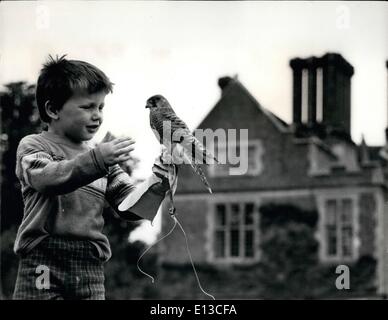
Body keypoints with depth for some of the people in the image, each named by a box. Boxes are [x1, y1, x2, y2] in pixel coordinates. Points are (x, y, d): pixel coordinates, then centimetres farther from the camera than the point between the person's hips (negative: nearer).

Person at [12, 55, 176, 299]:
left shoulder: (104, 158, 17)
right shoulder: (33, 147, 3)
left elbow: (131, 206, 9)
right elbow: (47, 177, -19)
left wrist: (158, 182, -11)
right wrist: (97, 160, -32)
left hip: (91, 271, 4)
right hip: (44, 267, -4)